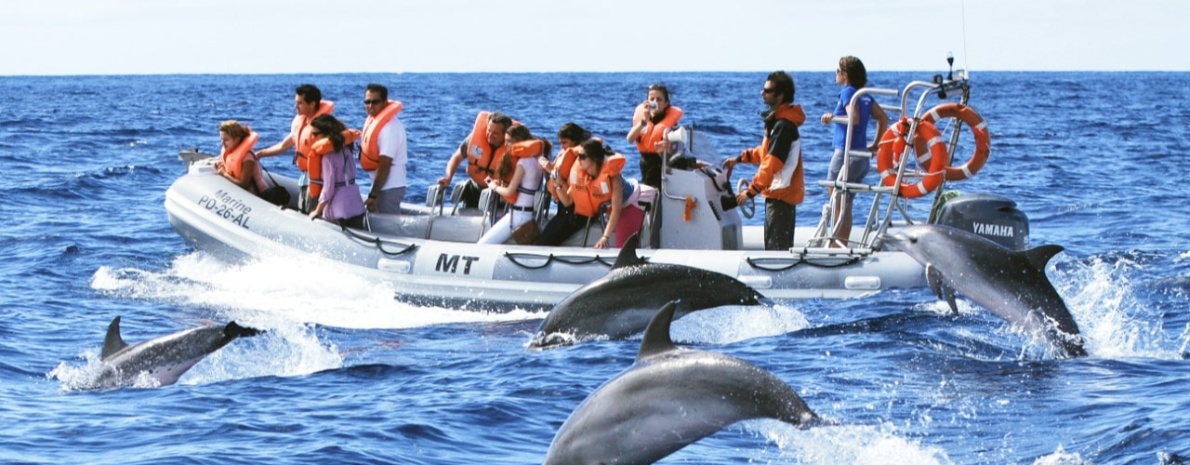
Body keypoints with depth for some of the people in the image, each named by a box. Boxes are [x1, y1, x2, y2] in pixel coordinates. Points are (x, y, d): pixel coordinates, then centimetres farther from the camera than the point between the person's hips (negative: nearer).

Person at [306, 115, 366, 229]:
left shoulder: (329, 155, -12)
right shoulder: (345, 147, 8)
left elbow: (328, 188, -13)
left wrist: (317, 211, -3)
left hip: (338, 211, -7)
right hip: (357, 206, 7)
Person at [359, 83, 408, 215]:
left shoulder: (389, 127, -20)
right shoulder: (374, 120, 9)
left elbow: (384, 165, -22)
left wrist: (373, 195, -20)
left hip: (389, 188, -10)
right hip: (384, 186, 10)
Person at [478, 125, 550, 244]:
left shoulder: (523, 162, -16)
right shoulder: (534, 159, 11)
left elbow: (509, 192, -16)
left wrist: (495, 187, 3)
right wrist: (500, 183, 1)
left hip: (518, 215, -10)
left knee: (482, 246, -12)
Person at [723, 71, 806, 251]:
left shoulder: (783, 126, -21)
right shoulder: (778, 120, 12)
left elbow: (771, 163, -25)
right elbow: (767, 151, 26)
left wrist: (751, 191, -23)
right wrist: (739, 159, 23)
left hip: (781, 194, -11)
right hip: (779, 193, 11)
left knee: (776, 248, -9)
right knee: (773, 245, 15)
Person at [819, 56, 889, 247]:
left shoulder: (848, 92, -11)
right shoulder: (866, 95, 12)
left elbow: (854, 119, -23)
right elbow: (883, 118, 13)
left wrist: (832, 117, -10)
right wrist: (875, 144, 17)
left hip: (846, 154, -8)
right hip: (862, 157, 8)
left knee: (838, 205, -2)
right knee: (845, 205, 15)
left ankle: (837, 247, -3)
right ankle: (842, 245, 17)